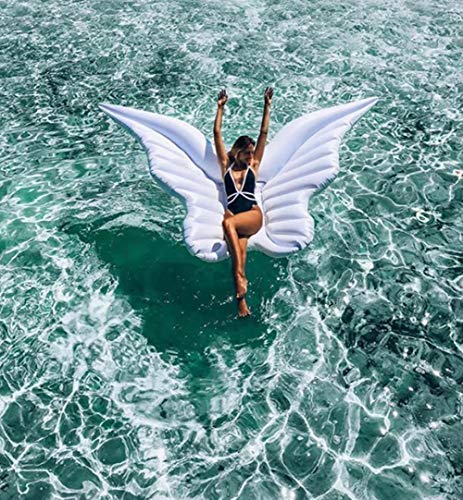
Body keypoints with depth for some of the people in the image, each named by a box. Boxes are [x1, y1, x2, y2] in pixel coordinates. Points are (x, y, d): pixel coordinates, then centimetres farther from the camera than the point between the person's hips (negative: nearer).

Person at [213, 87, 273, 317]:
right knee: (238, 255, -22)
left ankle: (240, 274, -34)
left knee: (229, 222, -34)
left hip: (253, 216, -1)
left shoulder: (253, 165, 14)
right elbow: (217, 134, 13)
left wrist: (267, 106, 11)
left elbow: (264, 133, 13)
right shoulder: (226, 164, 15)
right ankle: (242, 300, -23)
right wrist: (220, 108, 11)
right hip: (232, 214, 1)